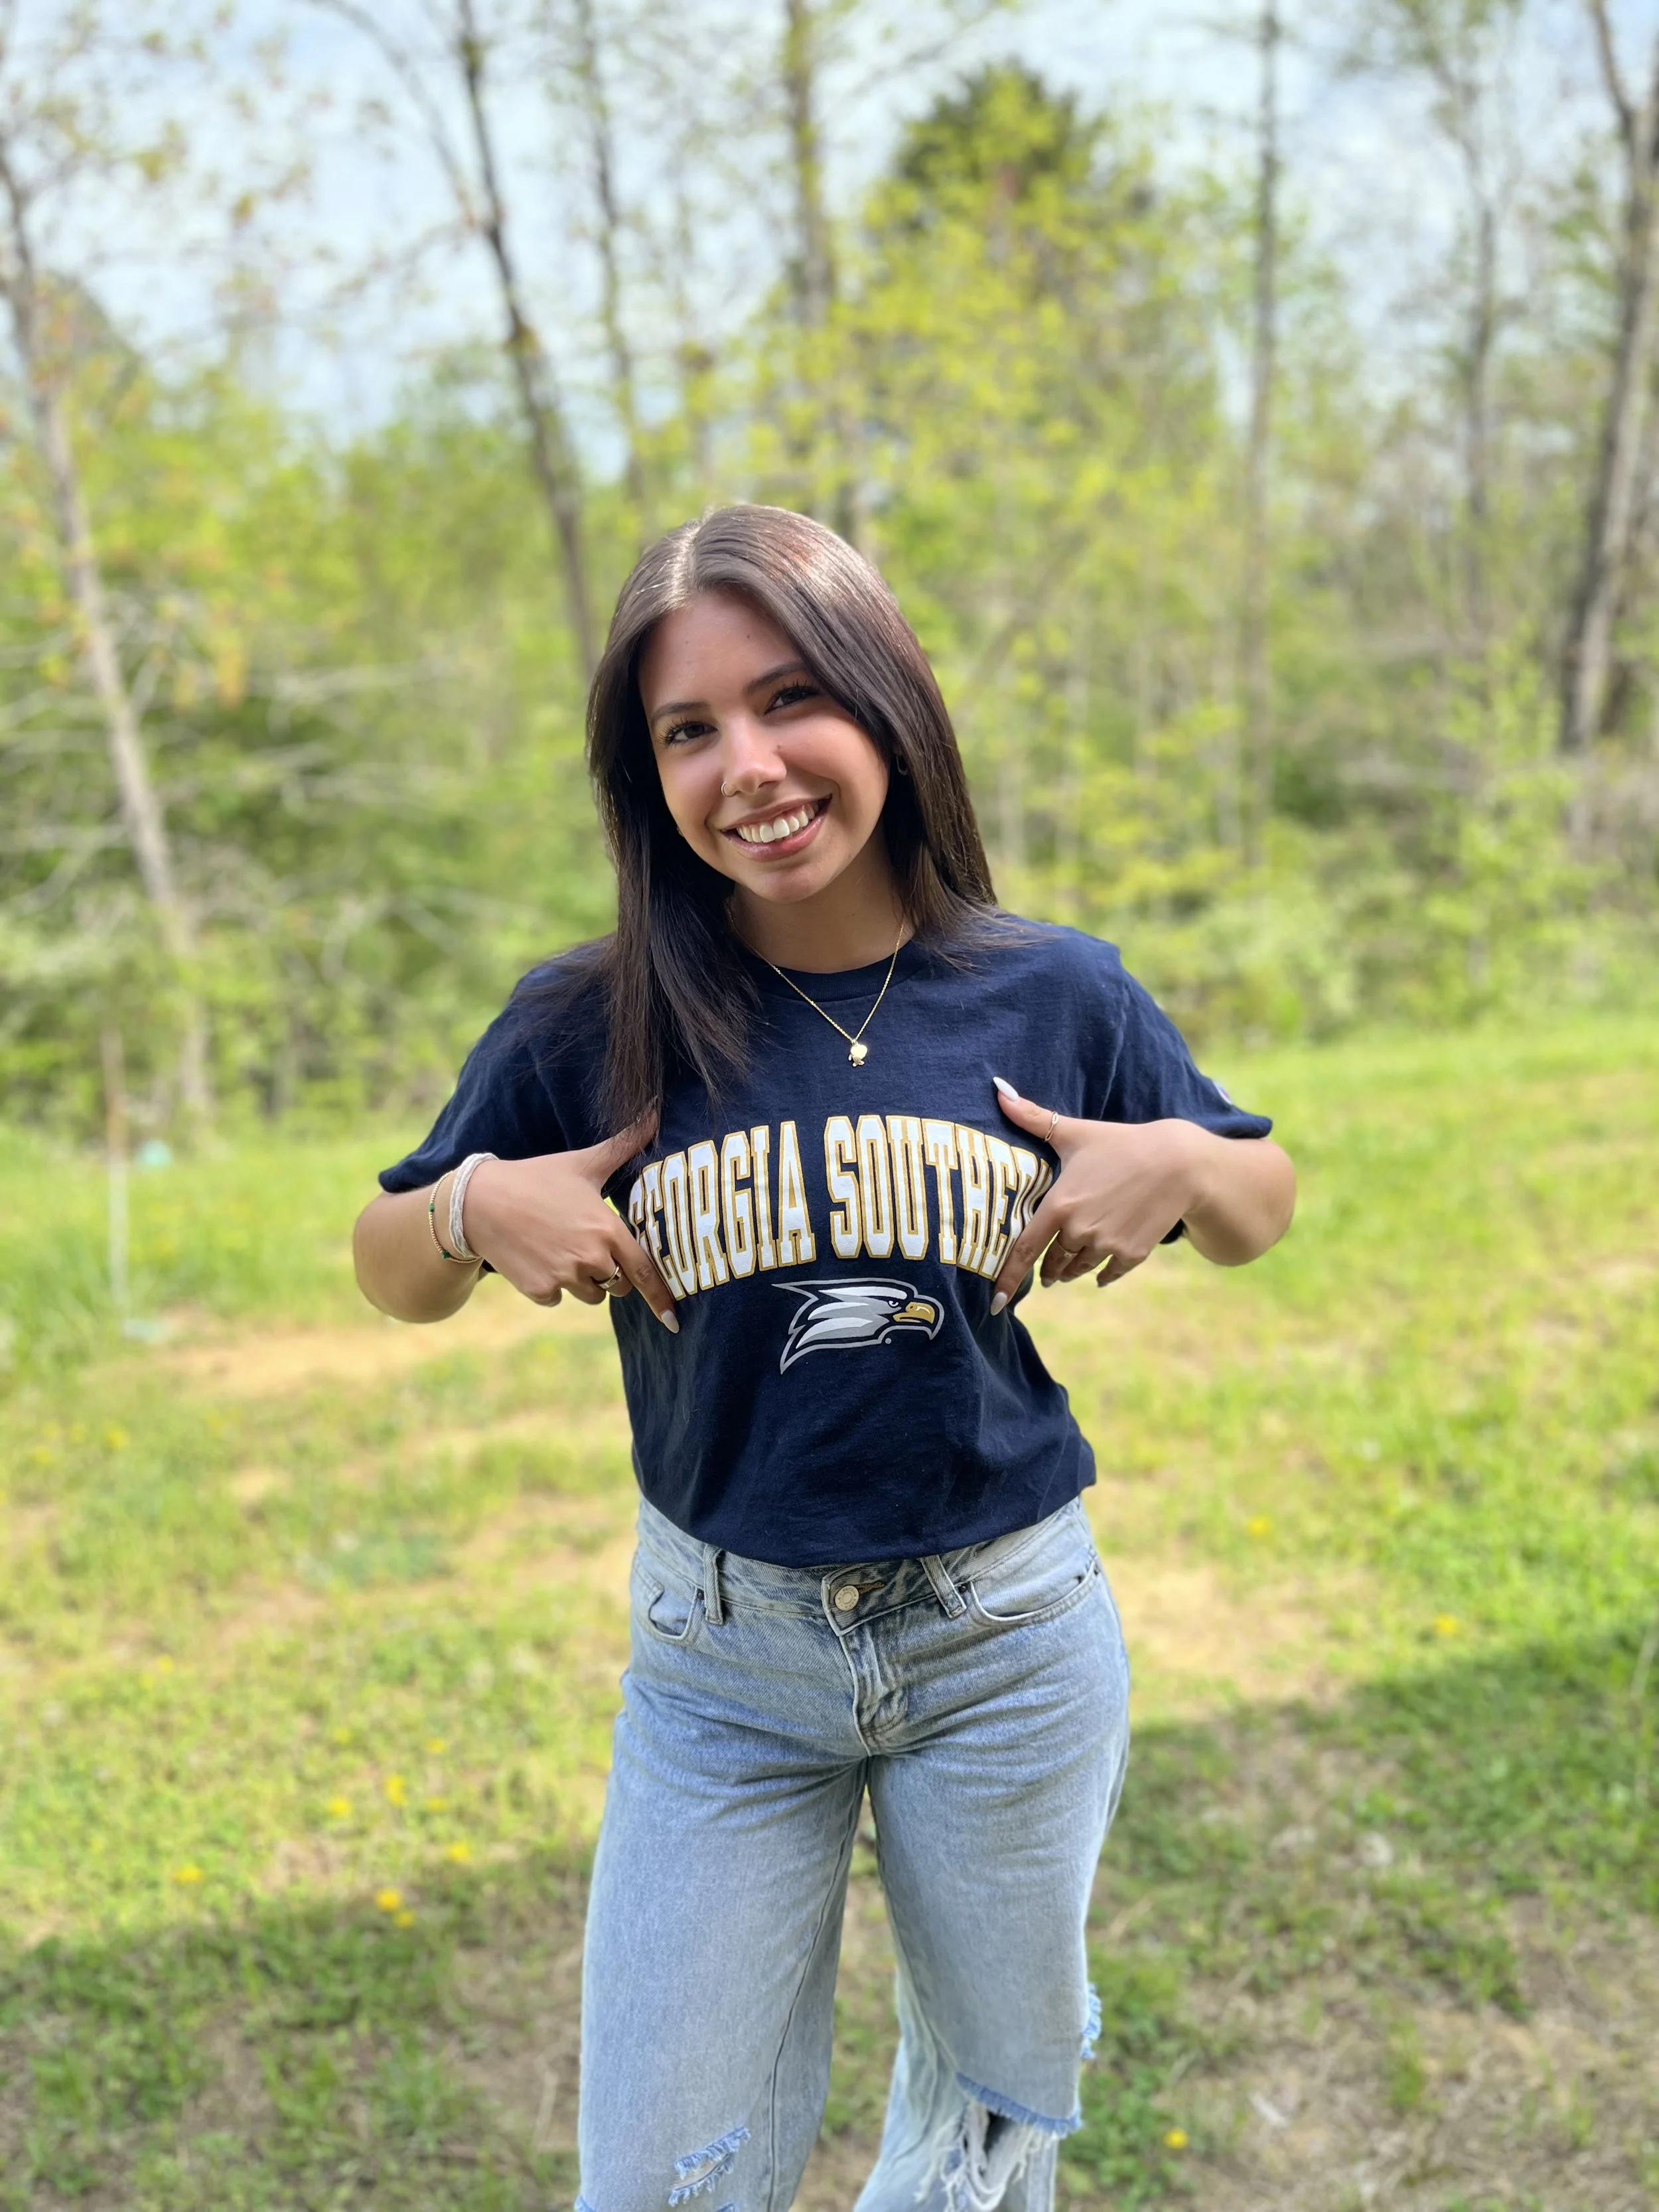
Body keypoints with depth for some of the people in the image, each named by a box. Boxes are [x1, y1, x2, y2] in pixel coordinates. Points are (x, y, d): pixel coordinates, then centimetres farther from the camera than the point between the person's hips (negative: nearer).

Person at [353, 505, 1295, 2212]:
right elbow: (394, 1277, 2)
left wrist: (1183, 1167, -15)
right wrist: (478, 1207, -19)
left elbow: (1263, 1210, 6)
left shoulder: (1056, 999, -8)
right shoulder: (586, 1031, -11)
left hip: (1007, 1639, 1)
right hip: (721, 1652, -1)